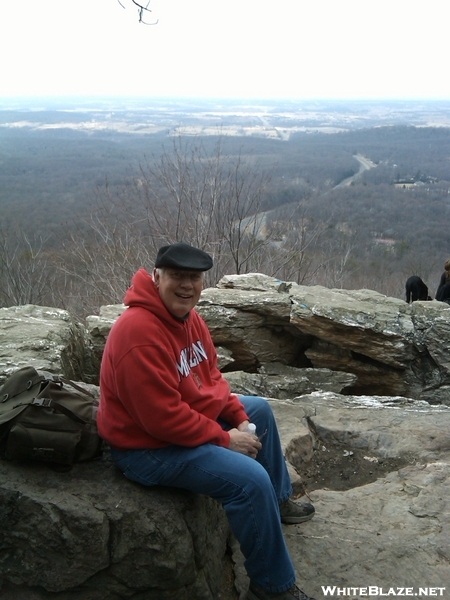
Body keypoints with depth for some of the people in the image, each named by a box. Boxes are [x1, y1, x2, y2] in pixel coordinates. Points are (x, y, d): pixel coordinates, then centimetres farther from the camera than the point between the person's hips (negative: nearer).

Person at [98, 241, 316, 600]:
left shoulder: (187, 316, -1)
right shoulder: (141, 333, -31)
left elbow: (211, 376, 9)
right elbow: (163, 417, -31)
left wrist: (240, 418, -4)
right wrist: (226, 439, -21)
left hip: (189, 415, 11)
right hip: (148, 447, -10)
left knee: (260, 410, 22)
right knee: (250, 477, -22)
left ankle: (277, 501, 40)